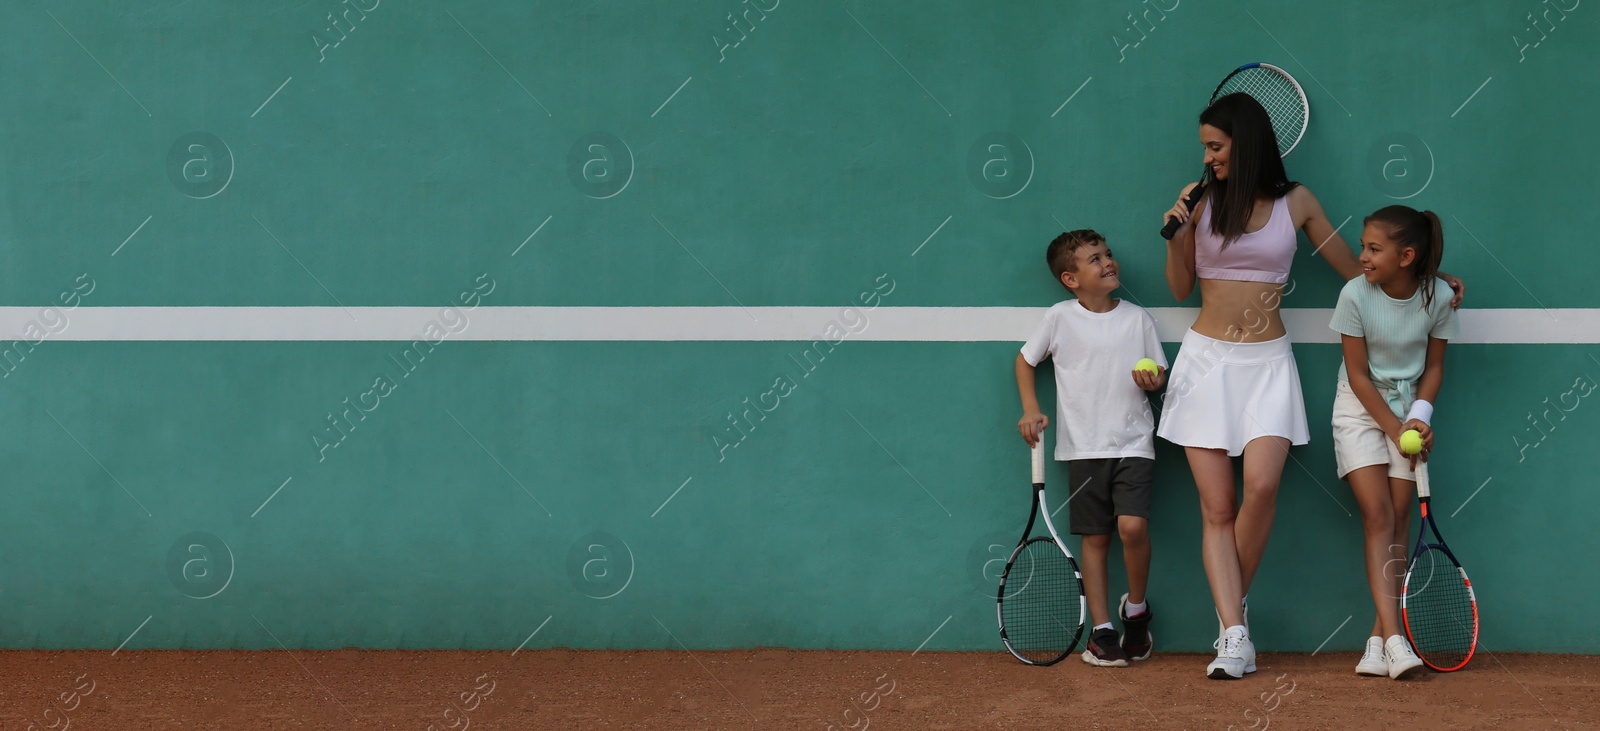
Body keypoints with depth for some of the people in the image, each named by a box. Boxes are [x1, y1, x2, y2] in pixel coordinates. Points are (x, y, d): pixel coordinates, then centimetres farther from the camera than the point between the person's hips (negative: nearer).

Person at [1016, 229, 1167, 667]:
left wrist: (1154, 380, -12)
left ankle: (1136, 607, 7)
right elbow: (1025, 360, 12)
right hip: (1085, 447, 0)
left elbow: (1159, 373, 11)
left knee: (1133, 527, -17)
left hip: (1133, 444, 0)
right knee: (1095, 538, 3)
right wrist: (1031, 410, 1)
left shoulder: (1137, 318, 3)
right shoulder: (1060, 318, -1)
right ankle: (1102, 630, 10)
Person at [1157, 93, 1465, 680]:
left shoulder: (1295, 202, 4)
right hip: (1206, 360, 1)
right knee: (1216, 506, -7)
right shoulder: (1202, 203, 6)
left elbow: (1355, 270, 12)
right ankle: (1235, 637, -9)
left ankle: (1233, 604, 0)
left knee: (1261, 484, -21)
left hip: (1267, 362, -1)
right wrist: (1175, 236, -2)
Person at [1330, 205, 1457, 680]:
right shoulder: (1355, 295, -16)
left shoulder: (1437, 297, -12)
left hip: (1408, 410, 2)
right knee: (1378, 516, -13)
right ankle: (1393, 637, -20)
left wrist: (1419, 417, -15)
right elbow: (1359, 376, -10)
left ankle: (1378, 642, -3)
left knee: (1398, 521, -4)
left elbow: (1434, 367, 1)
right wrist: (1395, 429, -14)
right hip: (1360, 409, -2)